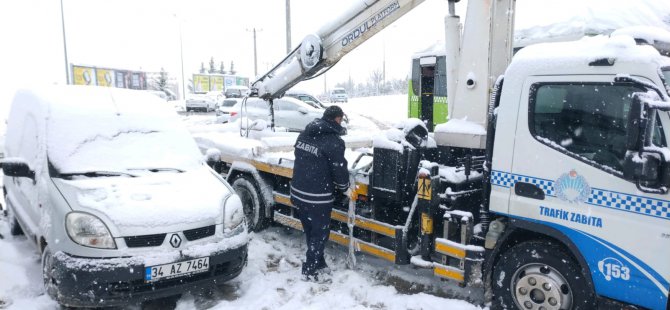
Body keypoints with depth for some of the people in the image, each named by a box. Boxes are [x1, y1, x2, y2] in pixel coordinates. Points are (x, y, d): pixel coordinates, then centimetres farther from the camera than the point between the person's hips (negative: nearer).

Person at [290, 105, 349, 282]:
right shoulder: (334, 142, -17)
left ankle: (318, 264, 34)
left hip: (298, 192, 8)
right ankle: (310, 271, 16)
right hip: (318, 197, -8)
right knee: (320, 233, 8)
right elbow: (339, 170, -12)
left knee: (310, 231, 19)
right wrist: (345, 188, 6)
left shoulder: (304, 134, 7)